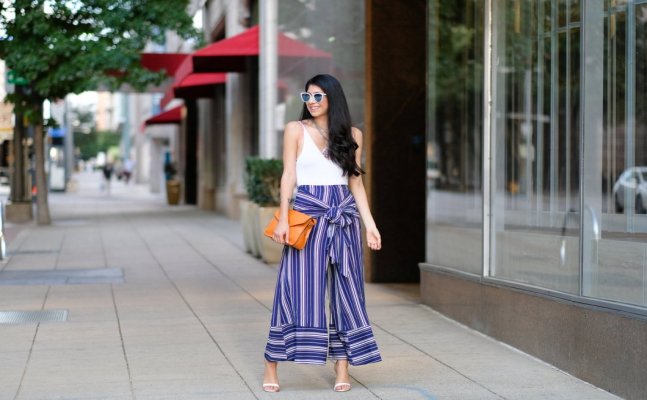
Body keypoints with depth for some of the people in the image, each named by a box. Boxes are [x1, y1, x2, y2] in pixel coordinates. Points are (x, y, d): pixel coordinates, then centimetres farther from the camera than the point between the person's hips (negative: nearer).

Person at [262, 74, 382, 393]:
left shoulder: (352, 135, 10)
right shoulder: (296, 130, 4)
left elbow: (356, 182, 11)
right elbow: (289, 175, 0)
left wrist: (369, 224, 4)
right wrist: (283, 219, -10)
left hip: (344, 215, 3)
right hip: (308, 213, -3)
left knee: (346, 289, 2)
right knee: (298, 288, -4)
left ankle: (342, 367, 9)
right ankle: (271, 365, 3)